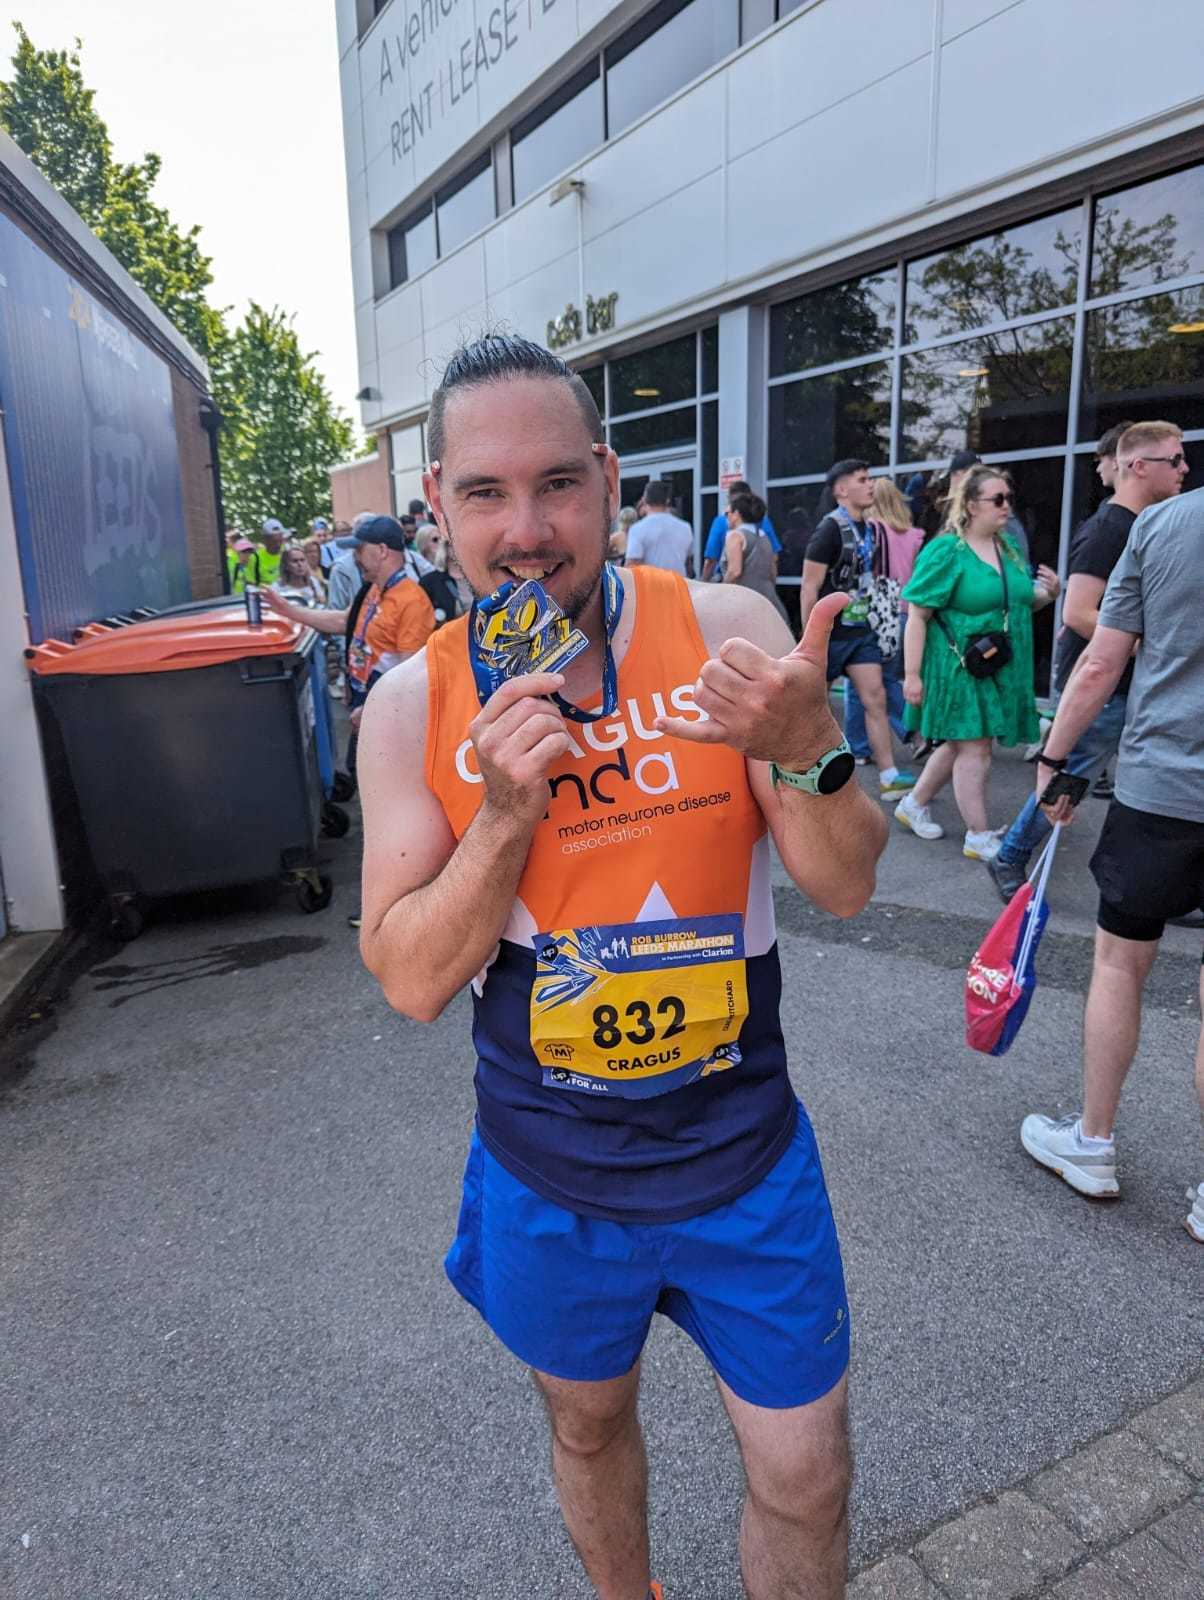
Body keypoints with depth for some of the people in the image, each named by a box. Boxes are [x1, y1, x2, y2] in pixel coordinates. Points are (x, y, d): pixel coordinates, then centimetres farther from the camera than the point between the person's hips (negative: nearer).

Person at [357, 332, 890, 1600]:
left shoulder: (724, 629, -13)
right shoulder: (414, 706, -11)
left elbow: (844, 888, -12)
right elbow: (412, 982, -12)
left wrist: (805, 748, -32)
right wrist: (506, 813, -27)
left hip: (742, 1149, 0)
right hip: (548, 1171, 1)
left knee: (804, 1481, 15)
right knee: (588, 1424, 27)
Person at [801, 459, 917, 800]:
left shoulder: (868, 529, 10)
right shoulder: (830, 530, -14)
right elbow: (809, 589, -16)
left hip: (861, 630, 7)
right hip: (830, 633, -7)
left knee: (875, 698, 1)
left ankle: (889, 777, 2)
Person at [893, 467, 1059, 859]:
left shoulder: (1009, 548, 11)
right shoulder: (945, 551, -12)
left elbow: (1018, 604, 22)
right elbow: (917, 616, -14)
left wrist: (1048, 593, 0)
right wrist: (912, 674, -19)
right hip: (959, 667, -8)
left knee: (960, 742, 16)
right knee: (975, 747, -4)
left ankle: (914, 805, 34)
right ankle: (979, 838, 6)